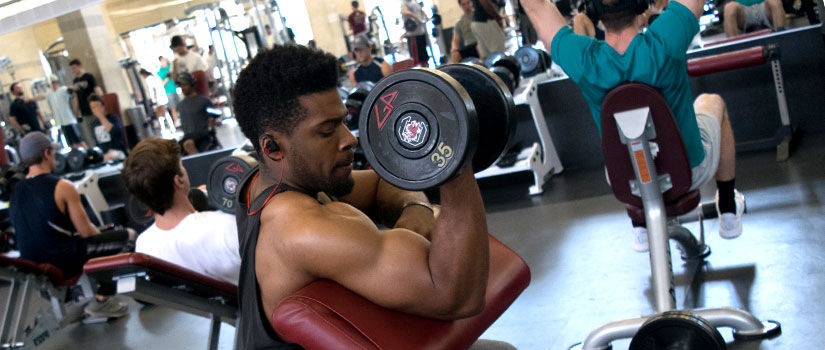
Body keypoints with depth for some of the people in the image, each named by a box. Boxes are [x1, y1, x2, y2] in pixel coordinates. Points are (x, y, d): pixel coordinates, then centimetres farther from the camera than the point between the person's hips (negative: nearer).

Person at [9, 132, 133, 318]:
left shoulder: (15, 191, 4)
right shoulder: (62, 187, -17)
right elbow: (87, 232, -13)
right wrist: (98, 232, 11)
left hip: (32, 264, 8)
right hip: (64, 263, -8)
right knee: (128, 236, 5)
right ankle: (102, 301, 7)